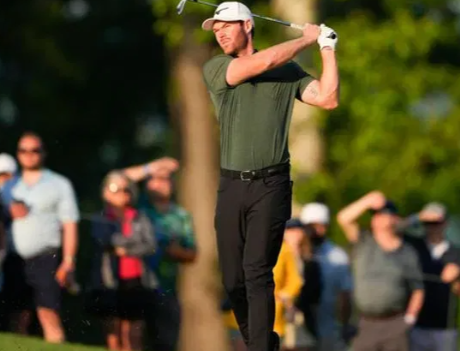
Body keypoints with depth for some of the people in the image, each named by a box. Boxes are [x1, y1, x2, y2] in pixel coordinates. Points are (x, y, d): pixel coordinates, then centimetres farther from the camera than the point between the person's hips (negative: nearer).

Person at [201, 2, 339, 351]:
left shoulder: (287, 71, 8)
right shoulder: (215, 70, 3)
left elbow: (328, 98, -2)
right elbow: (262, 63, -12)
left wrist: (328, 48, -4)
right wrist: (307, 39, -2)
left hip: (271, 185, -2)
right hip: (231, 187, 2)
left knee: (257, 272, -14)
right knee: (233, 279, 4)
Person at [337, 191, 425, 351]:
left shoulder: (407, 253, 6)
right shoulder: (363, 243, 7)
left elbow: (417, 290, 8)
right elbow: (343, 218, -7)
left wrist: (410, 317, -4)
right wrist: (367, 201, -16)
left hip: (395, 324, -1)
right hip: (366, 324, 1)